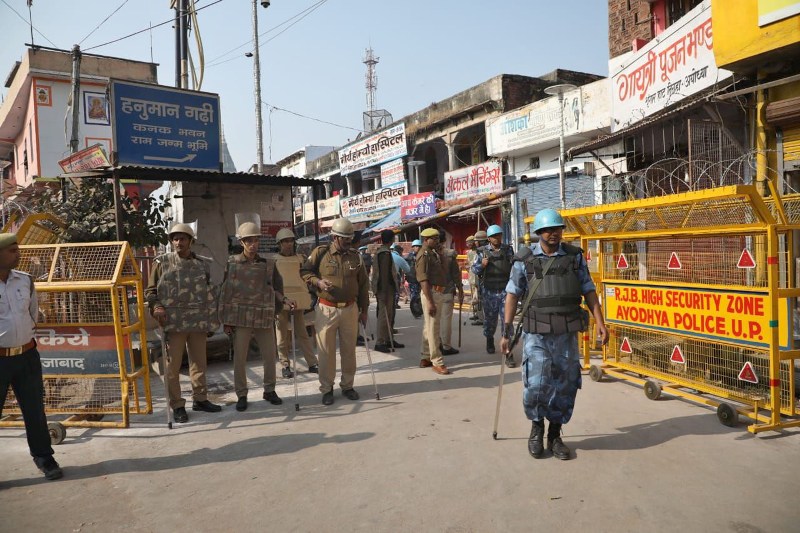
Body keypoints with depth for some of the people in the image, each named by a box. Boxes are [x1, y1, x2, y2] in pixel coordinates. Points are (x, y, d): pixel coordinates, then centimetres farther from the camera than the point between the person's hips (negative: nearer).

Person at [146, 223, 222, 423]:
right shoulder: (162, 262, 1)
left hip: (199, 322, 3)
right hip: (174, 322, -3)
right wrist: (156, 307, -12)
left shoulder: (203, 264, 8)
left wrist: (212, 319, 9)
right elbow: (151, 290, 5)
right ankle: (177, 405, 11)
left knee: (199, 362, 11)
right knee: (173, 365, 1)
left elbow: (210, 293, 13)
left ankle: (200, 399, 25)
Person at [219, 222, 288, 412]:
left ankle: (269, 390, 24)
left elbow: (275, 288, 16)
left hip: (264, 318, 2)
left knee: (270, 355, 6)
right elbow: (225, 291, 1)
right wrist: (225, 320, -1)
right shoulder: (232, 263, 1)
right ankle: (241, 395, 16)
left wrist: (284, 301, -3)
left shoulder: (268, 264, 7)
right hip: (240, 317, -2)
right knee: (240, 358, 3)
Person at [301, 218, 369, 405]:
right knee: (326, 351, 4)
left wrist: (364, 310, 9)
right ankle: (326, 388, 17)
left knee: (349, 349, 10)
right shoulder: (320, 252, -4)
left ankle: (347, 385, 25)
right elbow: (304, 271, 4)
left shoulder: (355, 256, 5)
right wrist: (318, 281, -16)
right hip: (327, 309, -2)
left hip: (350, 309, 3)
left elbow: (363, 285, 10)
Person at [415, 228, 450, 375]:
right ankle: (437, 362, -1)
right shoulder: (424, 255, -14)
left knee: (429, 327, 15)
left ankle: (426, 358, 24)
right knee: (433, 328, -5)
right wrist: (430, 301, -26)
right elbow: (423, 280, -22)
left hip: (438, 293, 10)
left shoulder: (433, 253, 15)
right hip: (431, 294, -10)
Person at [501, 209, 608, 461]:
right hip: (536, 334, -2)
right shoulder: (525, 259, 0)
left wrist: (600, 322, -1)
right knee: (536, 385, -10)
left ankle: (555, 436, 24)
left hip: (567, 334, 2)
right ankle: (536, 427, 18)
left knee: (565, 386, 6)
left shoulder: (574, 256, 6)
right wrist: (507, 331, -3)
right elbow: (513, 294, 1)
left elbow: (588, 290, 7)